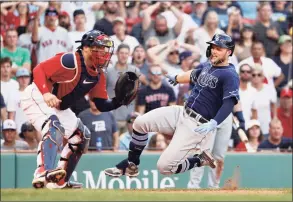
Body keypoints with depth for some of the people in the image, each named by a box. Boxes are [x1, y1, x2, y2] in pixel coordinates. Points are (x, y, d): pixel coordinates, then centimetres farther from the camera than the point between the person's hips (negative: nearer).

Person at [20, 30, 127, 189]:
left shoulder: (98, 75, 2)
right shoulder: (70, 61, -23)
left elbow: (102, 105, 4)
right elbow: (39, 70, -25)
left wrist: (119, 101, -16)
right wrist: (46, 93, -40)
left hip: (59, 107, 10)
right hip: (36, 97, -10)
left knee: (81, 136, 10)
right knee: (54, 128, -33)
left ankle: (59, 182, 14)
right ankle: (43, 173, -48)